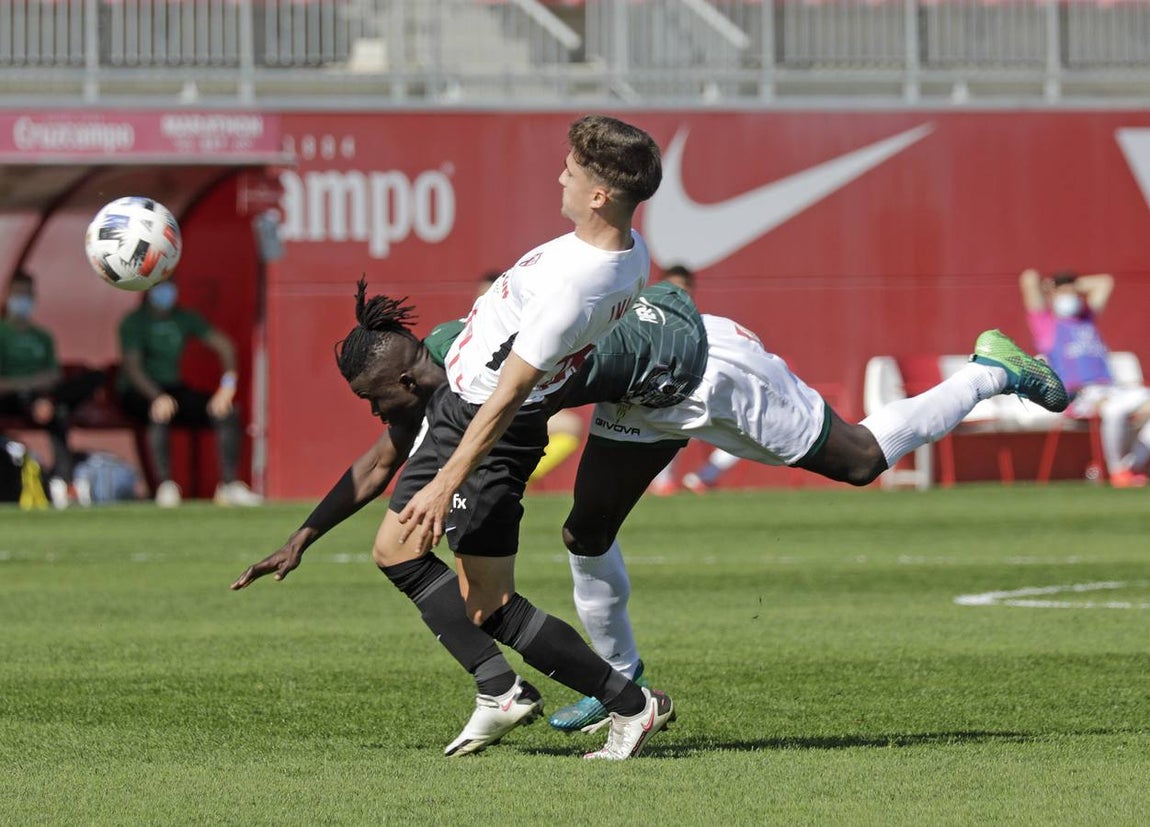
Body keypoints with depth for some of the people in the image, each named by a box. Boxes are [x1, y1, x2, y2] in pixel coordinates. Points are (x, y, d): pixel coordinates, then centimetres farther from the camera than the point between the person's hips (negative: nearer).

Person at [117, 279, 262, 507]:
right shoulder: (133, 323, -9)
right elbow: (132, 368, -21)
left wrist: (227, 384, -18)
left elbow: (223, 345, 1)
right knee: (160, 412, -39)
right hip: (138, 394, -5)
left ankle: (229, 485, -13)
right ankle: (165, 486, -38)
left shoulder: (185, 319, 7)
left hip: (173, 388, 5)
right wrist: (157, 398, -38)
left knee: (226, 411, -14)